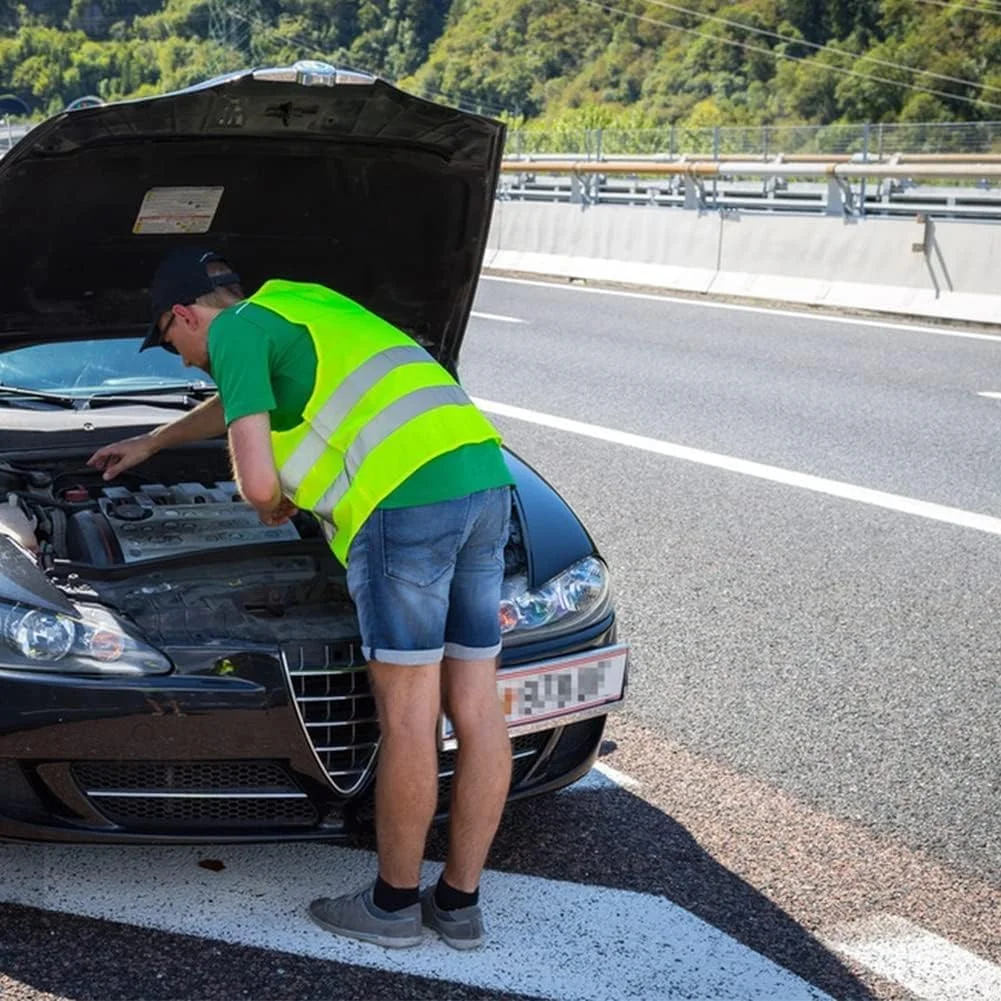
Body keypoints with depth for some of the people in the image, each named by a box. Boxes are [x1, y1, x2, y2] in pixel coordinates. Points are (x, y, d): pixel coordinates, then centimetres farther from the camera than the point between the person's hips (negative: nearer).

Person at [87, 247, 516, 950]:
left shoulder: (238, 330, 4)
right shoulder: (300, 306, 31)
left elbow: (257, 482, -7)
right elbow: (238, 405, 51)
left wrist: (272, 508, 17)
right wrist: (151, 444, 63)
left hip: (409, 496, -9)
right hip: (486, 475, 9)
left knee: (407, 713, 2)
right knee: (477, 706, 9)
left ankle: (395, 903, 14)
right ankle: (461, 904, 21)